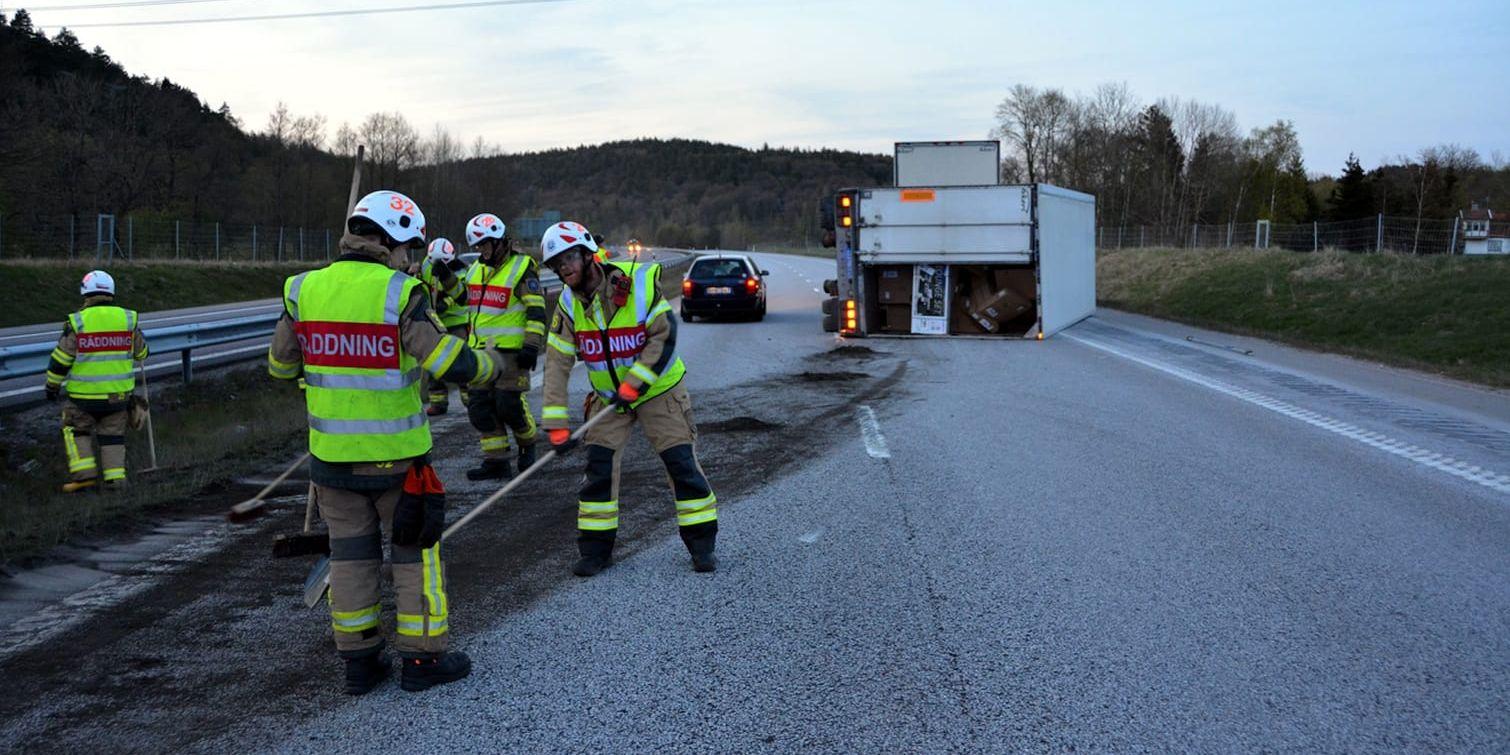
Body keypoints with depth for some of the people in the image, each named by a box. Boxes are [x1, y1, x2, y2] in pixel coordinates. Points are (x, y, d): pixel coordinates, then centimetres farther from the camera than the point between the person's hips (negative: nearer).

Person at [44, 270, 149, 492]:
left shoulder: (77, 322, -10)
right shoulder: (127, 318, -1)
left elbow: (60, 360, -5)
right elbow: (141, 353, 12)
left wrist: (52, 385, 10)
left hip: (85, 395, -3)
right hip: (119, 392, 3)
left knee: (76, 429, 16)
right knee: (113, 433, 15)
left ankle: (83, 473, 6)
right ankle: (115, 477, 11)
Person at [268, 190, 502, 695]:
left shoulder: (303, 291, 0)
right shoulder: (400, 294, -15)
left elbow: (282, 367, 10)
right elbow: (453, 365, -17)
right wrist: (489, 365, 4)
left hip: (332, 454, 4)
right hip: (397, 454, -4)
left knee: (351, 553, 15)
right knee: (416, 550, 11)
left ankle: (359, 660, 22)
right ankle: (422, 658, 17)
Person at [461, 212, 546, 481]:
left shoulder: (522, 268, -9)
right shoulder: (476, 269, 15)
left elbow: (536, 311, -13)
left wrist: (531, 345, -18)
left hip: (510, 350, -7)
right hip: (480, 349, 8)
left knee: (509, 404, -8)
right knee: (479, 405, 3)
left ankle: (528, 443, 20)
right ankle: (496, 462, 9)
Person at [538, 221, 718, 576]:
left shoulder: (640, 282, -22)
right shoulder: (569, 302, -9)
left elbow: (664, 337, -21)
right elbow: (557, 363, -12)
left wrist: (635, 383, -26)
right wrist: (557, 423, -19)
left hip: (657, 388, -3)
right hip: (608, 396, 3)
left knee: (682, 462, -5)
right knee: (598, 466, -3)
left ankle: (702, 544, 8)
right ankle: (596, 549, 10)